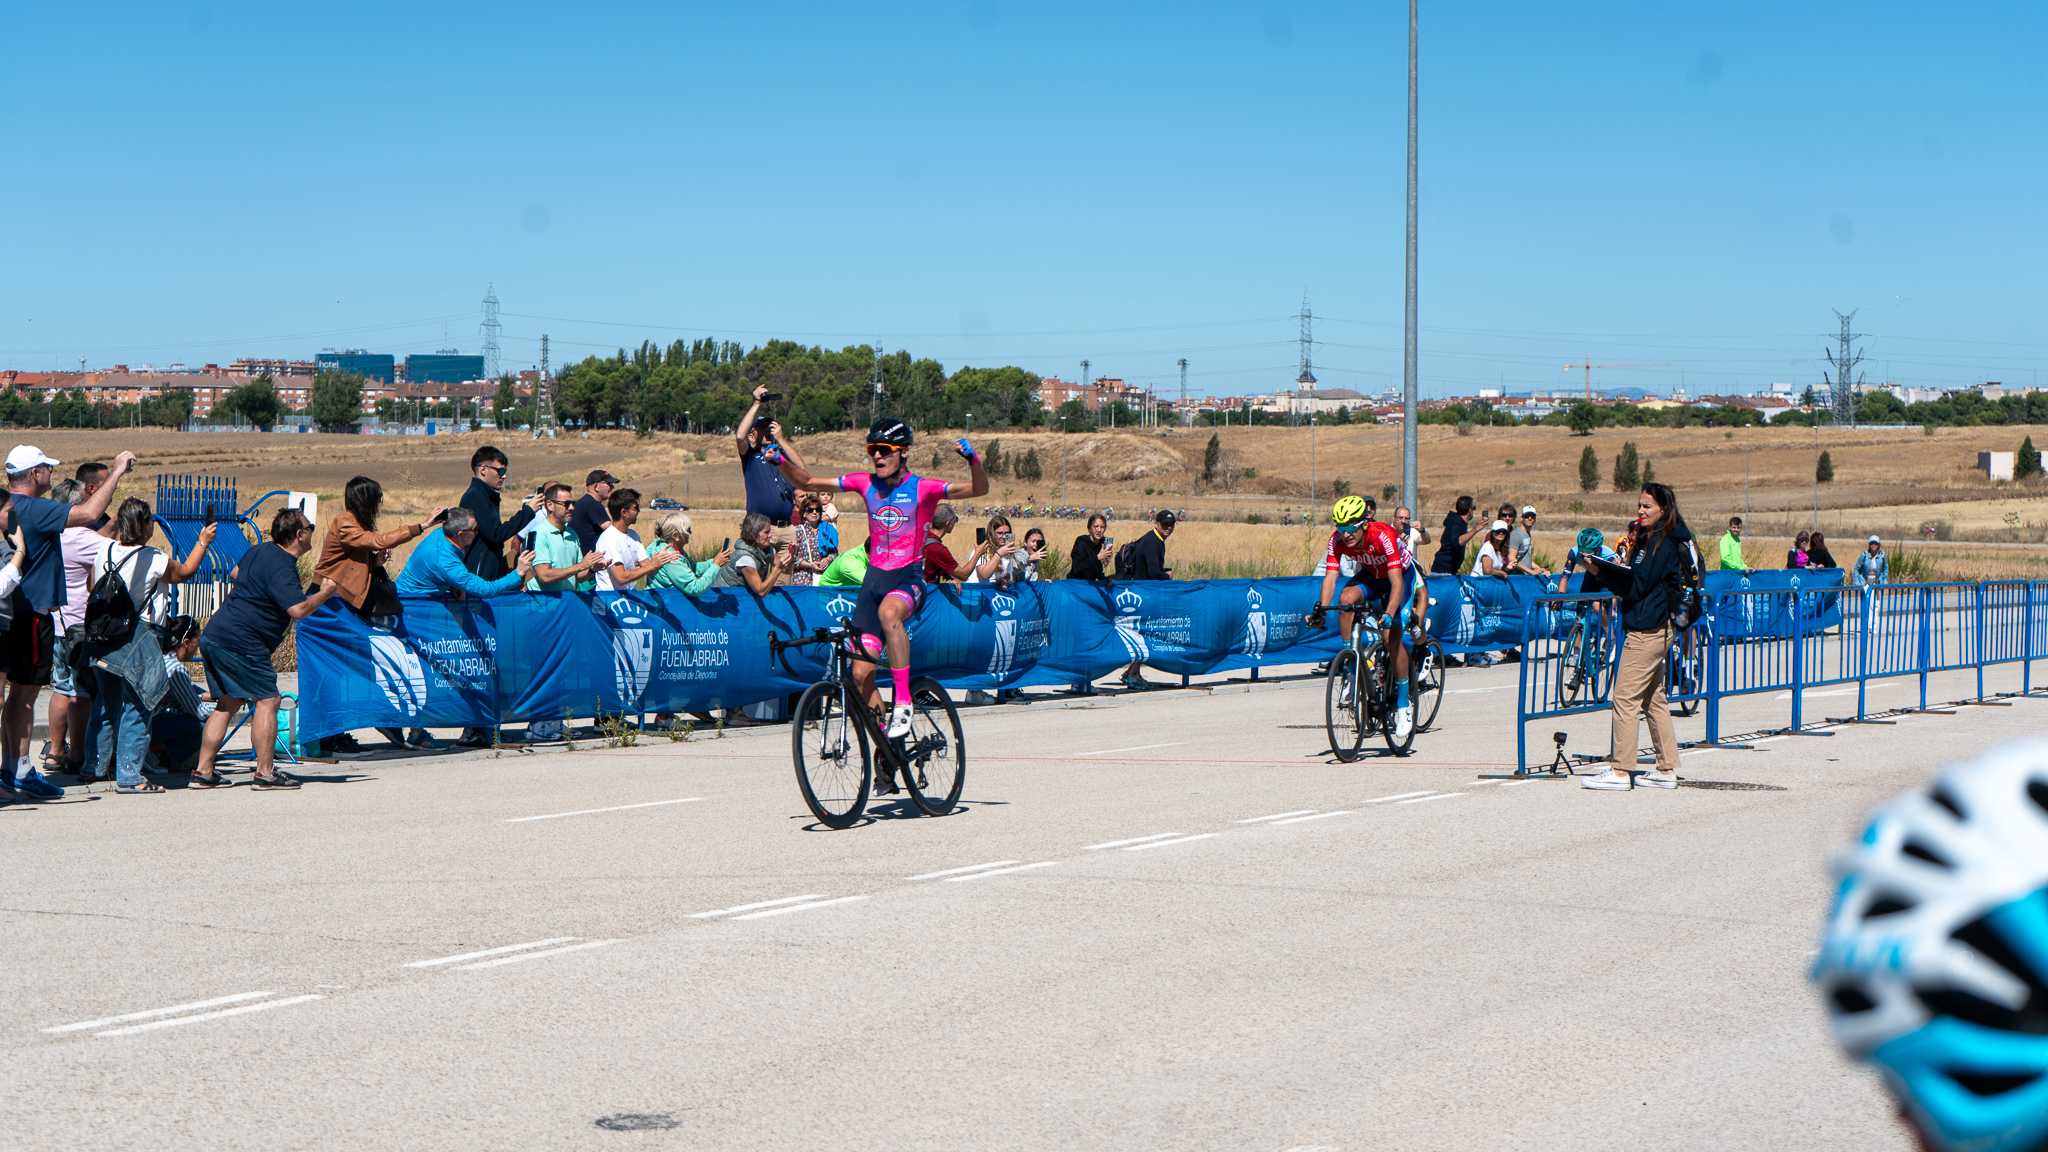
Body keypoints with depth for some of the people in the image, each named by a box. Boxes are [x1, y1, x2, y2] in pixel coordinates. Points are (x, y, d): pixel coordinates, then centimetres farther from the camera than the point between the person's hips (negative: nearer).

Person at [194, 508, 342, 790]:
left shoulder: (260, 551, 14)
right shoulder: (282, 568, -17)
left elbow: (236, 573, 32)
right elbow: (298, 609, -26)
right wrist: (325, 593, -10)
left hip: (214, 637, 10)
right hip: (241, 644, -10)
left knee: (228, 703, 15)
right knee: (267, 701, -4)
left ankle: (203, 770, 14)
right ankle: (265, 772, -6)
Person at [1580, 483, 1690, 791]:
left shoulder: (1664, 544, -13)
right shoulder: (1647, 539, 17)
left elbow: (1637, 585, -17)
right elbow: (1634, 583, 16)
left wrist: (1600, 571, -18)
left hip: (1648, 630, -11)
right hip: (1653, 629, 11)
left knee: (1625, 697, -10)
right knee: (1654, 698, 13)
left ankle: (1620, 772, -9)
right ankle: (1667, 770, 17)